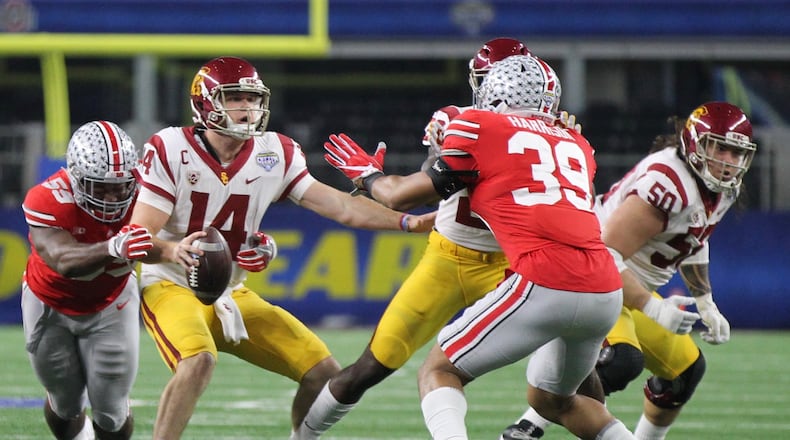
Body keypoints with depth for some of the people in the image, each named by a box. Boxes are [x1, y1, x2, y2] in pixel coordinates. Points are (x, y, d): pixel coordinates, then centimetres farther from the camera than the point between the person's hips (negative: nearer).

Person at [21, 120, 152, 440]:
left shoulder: (140, 197, -26)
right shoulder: (47, 200, -34)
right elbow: (63, 260, -49)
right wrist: (113, 248, -69)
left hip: (111, 303, 1)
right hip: (52, 303, -1)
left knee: (111, 410, -2)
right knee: (66, 403, 9)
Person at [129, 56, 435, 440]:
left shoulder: (274, 155, -1)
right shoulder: (170, 150, -15)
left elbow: (341, 206, -4)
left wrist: (410, 222, -16)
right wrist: (172, 251, -42)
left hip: (231, 294, 6)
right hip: (171, 287, -6)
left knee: (323, 371, -1)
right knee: (198, 360, -35)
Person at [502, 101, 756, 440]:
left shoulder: (723, 189, 2)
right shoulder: (667, 183, -29)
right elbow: (606, 255, -30)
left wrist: (706, 304, 18)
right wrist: (653, 310, -28)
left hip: (629, 290, 10)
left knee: (686, 370, 17)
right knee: (622, 360, -33)